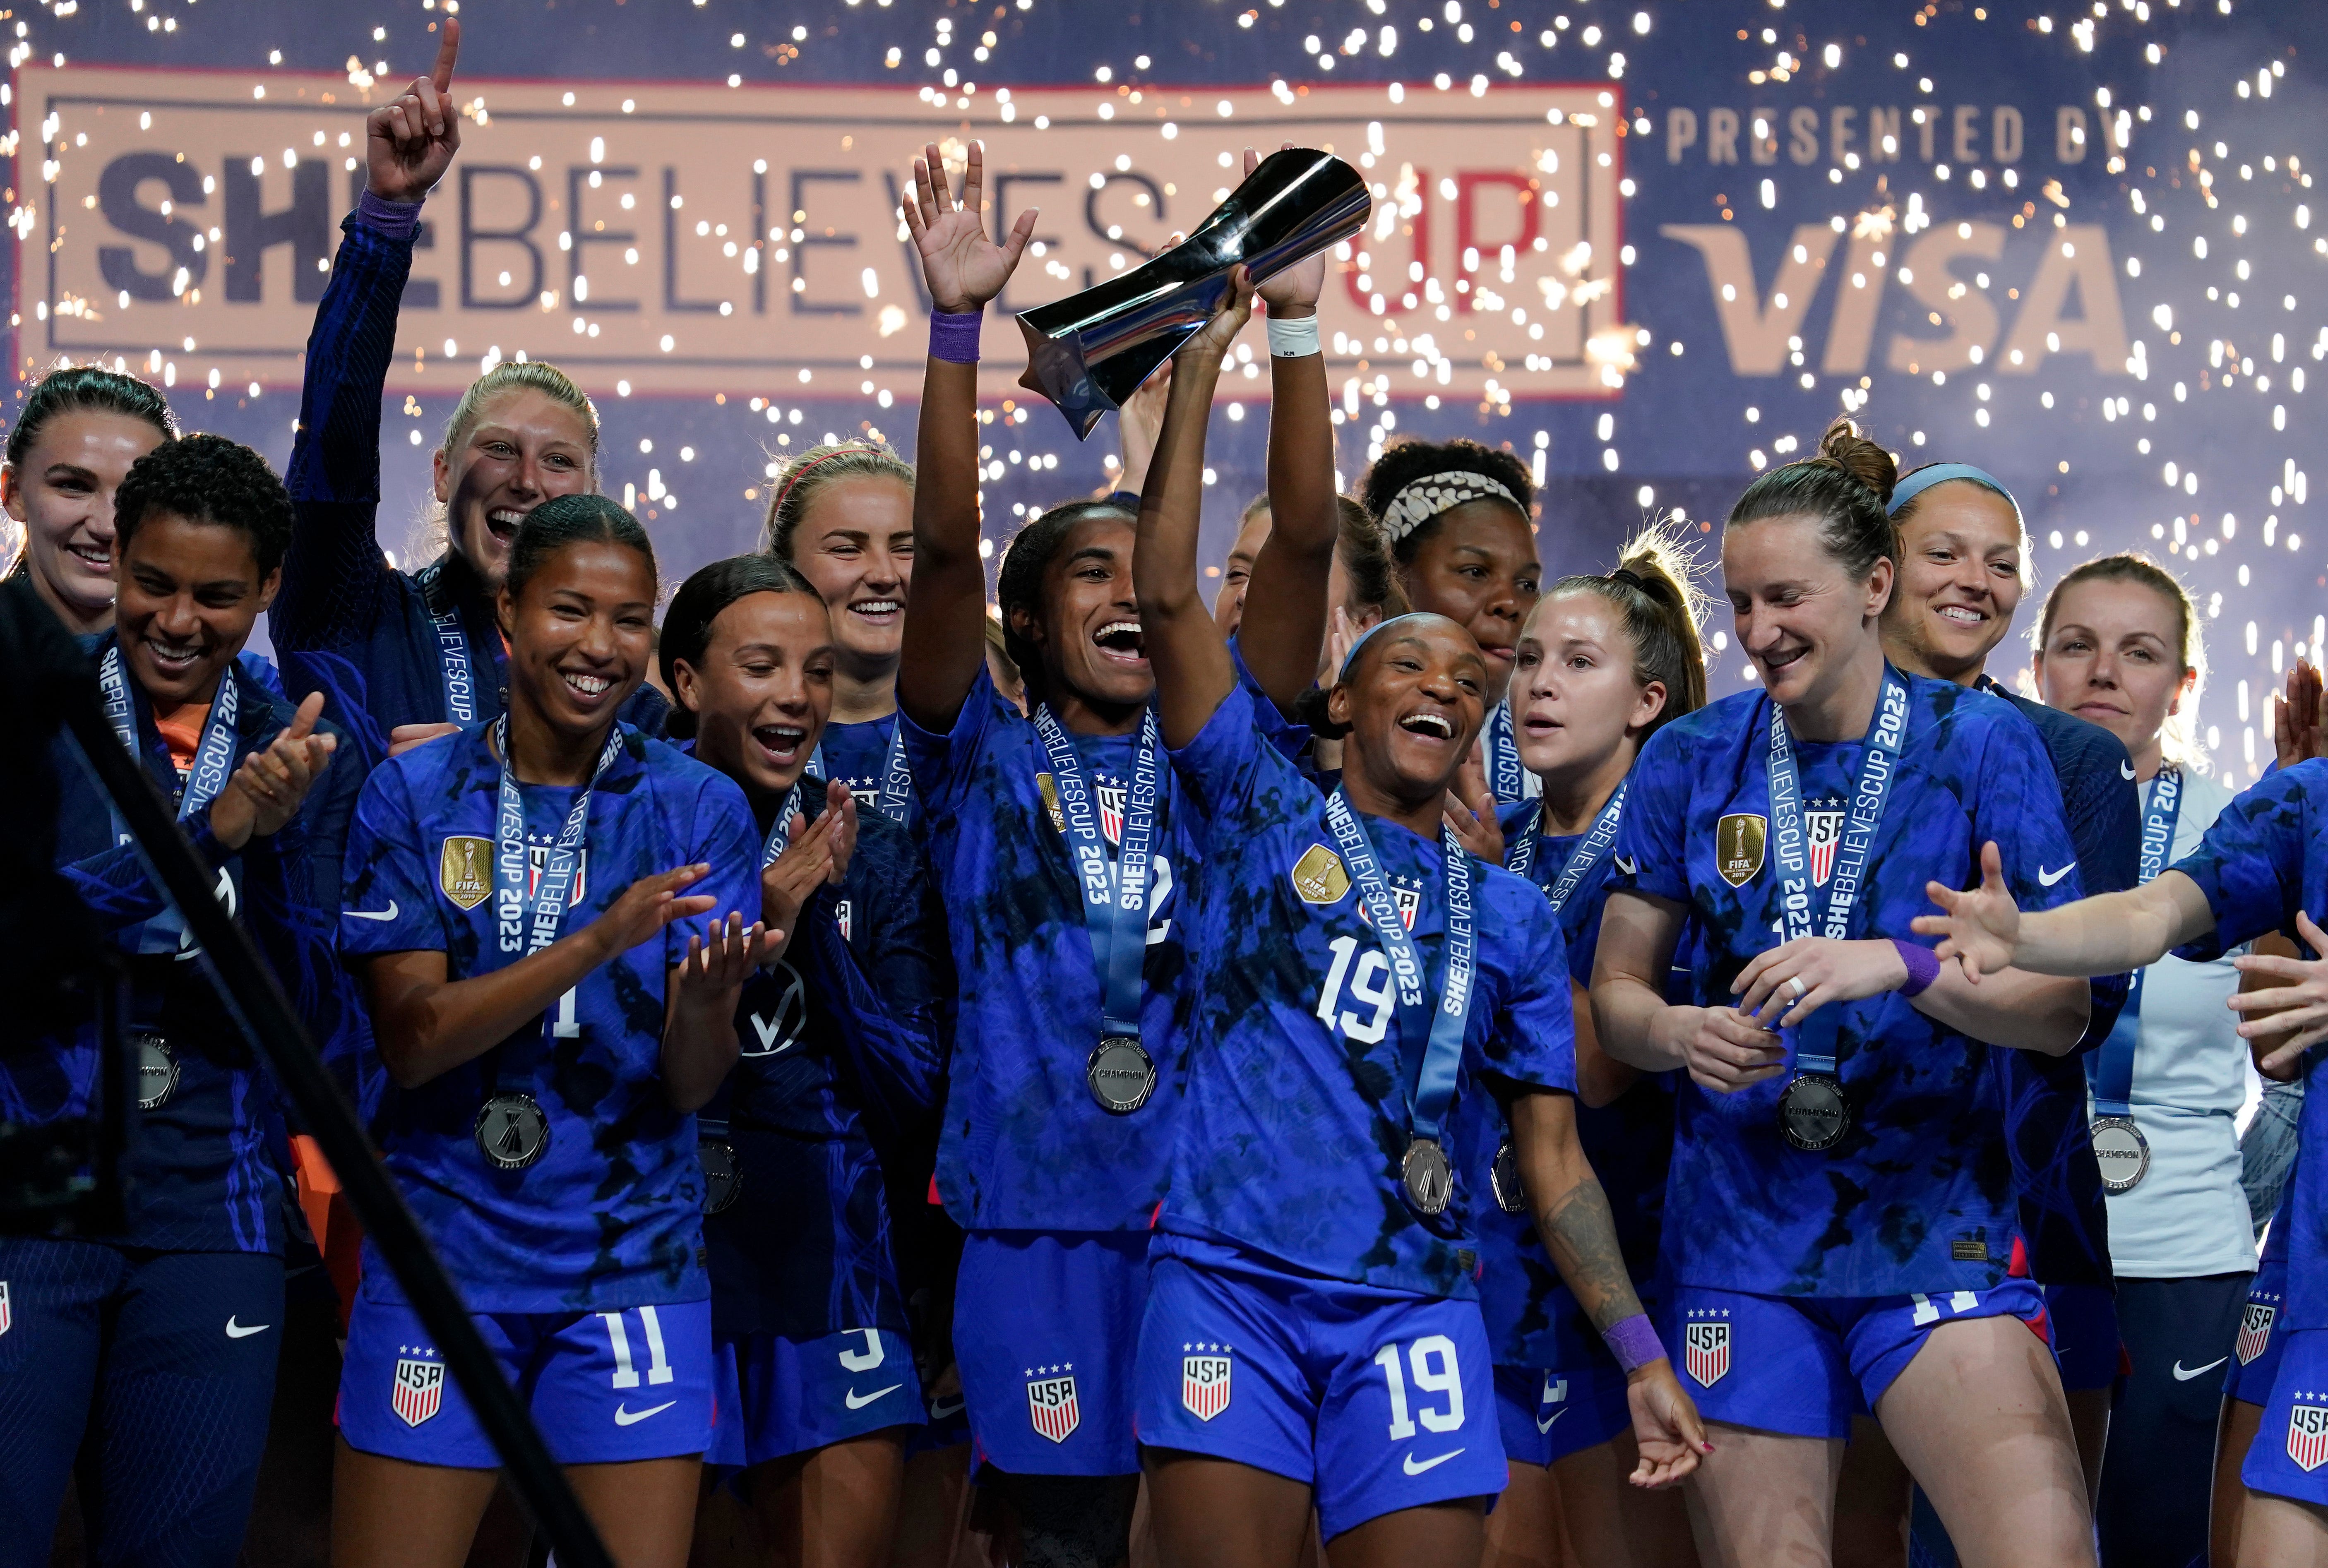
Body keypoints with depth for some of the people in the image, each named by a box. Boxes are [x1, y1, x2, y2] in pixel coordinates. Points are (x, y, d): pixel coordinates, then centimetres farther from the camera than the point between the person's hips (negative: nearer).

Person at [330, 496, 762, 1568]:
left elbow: (690, 1086, -3)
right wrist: (604, 938, -21)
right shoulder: (413, 794, 0)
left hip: (631, 1262, 0)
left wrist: (704, 1003, -27)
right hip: (441, 1249, 0)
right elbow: (412, 1038, -9)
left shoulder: (699, 810, 1)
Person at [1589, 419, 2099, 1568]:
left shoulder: (1979, 745, -2)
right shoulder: (1691, 761, 4)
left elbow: (2060, 1009, -4)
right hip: (1742, 1231, 2)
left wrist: (1899, 965, -20)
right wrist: (1682, 1034, -12)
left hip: (1934, 1224, -2)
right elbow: (1615, 990, 10)